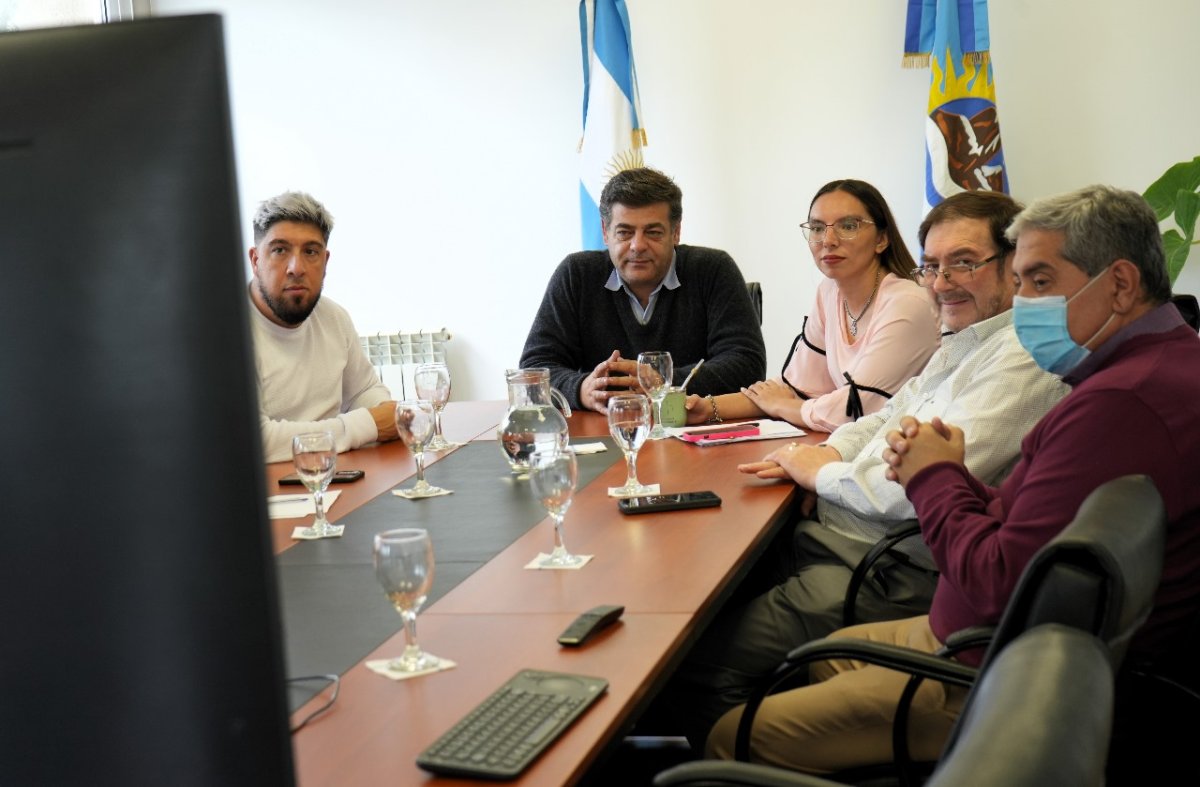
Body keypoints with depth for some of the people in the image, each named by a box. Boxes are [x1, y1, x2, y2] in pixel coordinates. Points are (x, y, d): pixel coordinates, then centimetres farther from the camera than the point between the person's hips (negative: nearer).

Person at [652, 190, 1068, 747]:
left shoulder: (1023, 361, -17)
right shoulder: (964, 342, 16)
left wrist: (821, 473, -8)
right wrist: (829, 452, 3)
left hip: (899, 571, -11)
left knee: (702, 662, -19)